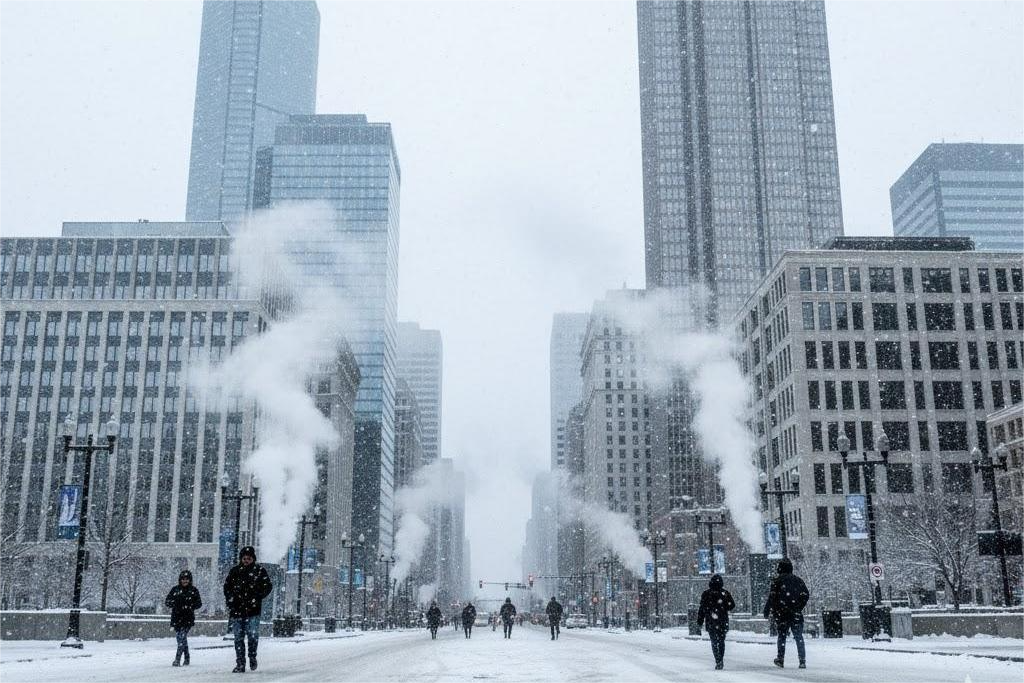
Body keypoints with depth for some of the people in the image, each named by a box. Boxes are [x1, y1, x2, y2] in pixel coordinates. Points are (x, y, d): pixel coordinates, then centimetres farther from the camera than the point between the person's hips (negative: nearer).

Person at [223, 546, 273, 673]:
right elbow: (227, 587, 18)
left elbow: (268, 586, 4)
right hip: (237, 610, 3)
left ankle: (252, 657, 12)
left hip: (253, 610, -3)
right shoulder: (235, 571, 10)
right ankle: (240, 664, 12)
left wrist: (257, 597, -10)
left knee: (253, 634, -13)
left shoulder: (259, 570, 3)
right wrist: (230, 600, 4)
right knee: (238, 637, 5)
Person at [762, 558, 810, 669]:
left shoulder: (776, 580, -2)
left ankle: (781, 659, 12)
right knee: (799, 636, 4)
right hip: (796, 614, 1)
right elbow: (806, 595, 7)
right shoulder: (798, 580, 8)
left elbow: (772, 597, -7)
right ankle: (802, 660, -4)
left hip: (781, 613, -1)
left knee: (782, 635, 12)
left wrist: (767, 612, -2)